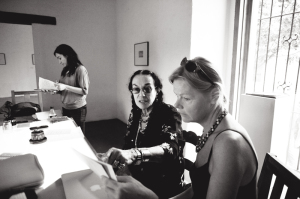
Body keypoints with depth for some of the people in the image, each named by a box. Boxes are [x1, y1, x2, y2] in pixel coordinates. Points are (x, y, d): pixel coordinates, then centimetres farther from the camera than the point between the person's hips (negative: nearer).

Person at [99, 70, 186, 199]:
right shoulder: (135, 114, 0)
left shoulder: (169, 113, -17)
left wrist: (134, 154, -49)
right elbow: (128, 144, 5)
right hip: (138, 176, 5)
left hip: (164, 184, -5)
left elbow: (171, 148, -33)